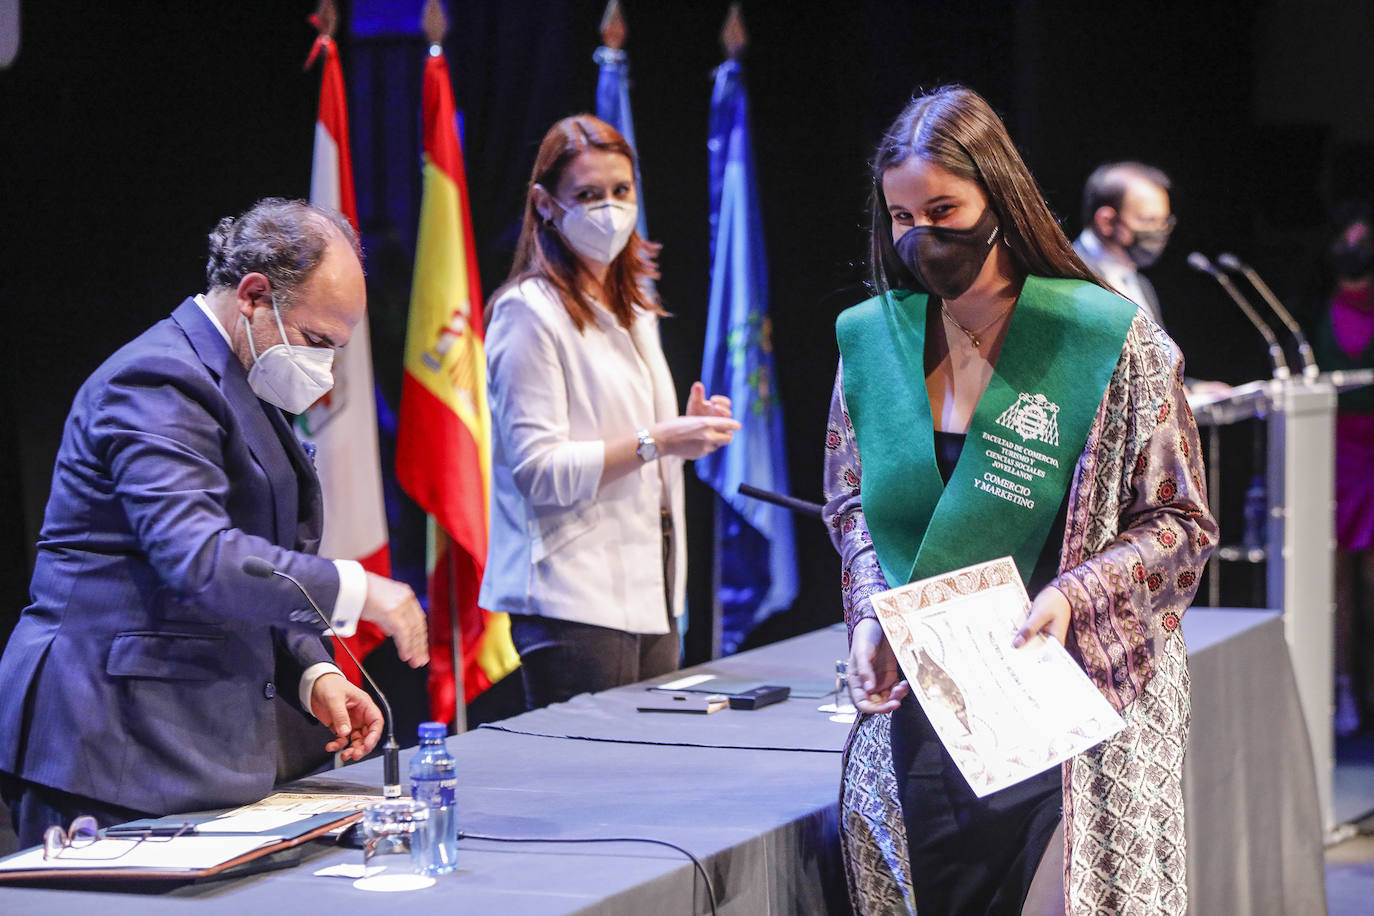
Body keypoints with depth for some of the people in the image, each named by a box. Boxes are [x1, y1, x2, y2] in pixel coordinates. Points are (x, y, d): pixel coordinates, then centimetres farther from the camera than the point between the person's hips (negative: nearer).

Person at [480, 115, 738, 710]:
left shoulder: (634, 314, 19)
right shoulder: (529, 310, -8)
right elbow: (539, 470, -16)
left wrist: (691, 431, 7)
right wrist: (657, 442, -22)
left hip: (651, 593, 8)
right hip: (573, 602, -8)